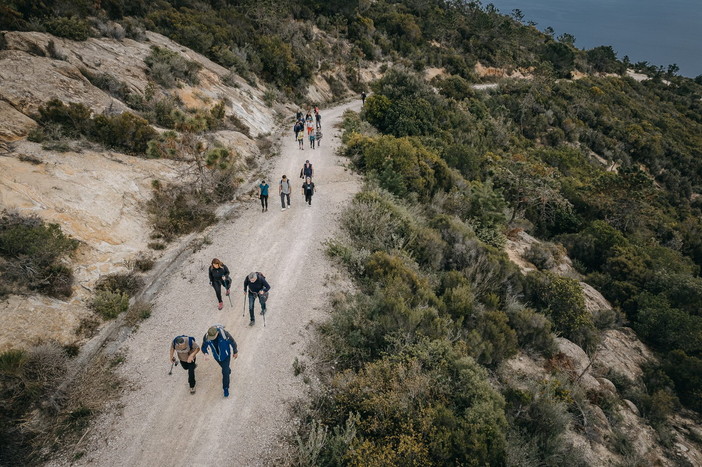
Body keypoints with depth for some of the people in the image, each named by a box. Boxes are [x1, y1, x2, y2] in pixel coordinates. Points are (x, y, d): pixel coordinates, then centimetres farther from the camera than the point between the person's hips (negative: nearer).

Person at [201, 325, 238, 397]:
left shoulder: (225, 334, -37)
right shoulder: (206, 337, -29)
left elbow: (232, 342, -19)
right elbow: (204, 347, -12)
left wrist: (235, 352, -3)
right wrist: (206, 353, -35)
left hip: (226, 355, -4)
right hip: (216, 355, 4)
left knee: (225, 372, -5)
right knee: (224, 367, 29)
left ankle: (226, 388, 16)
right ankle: (228, 370, 64)